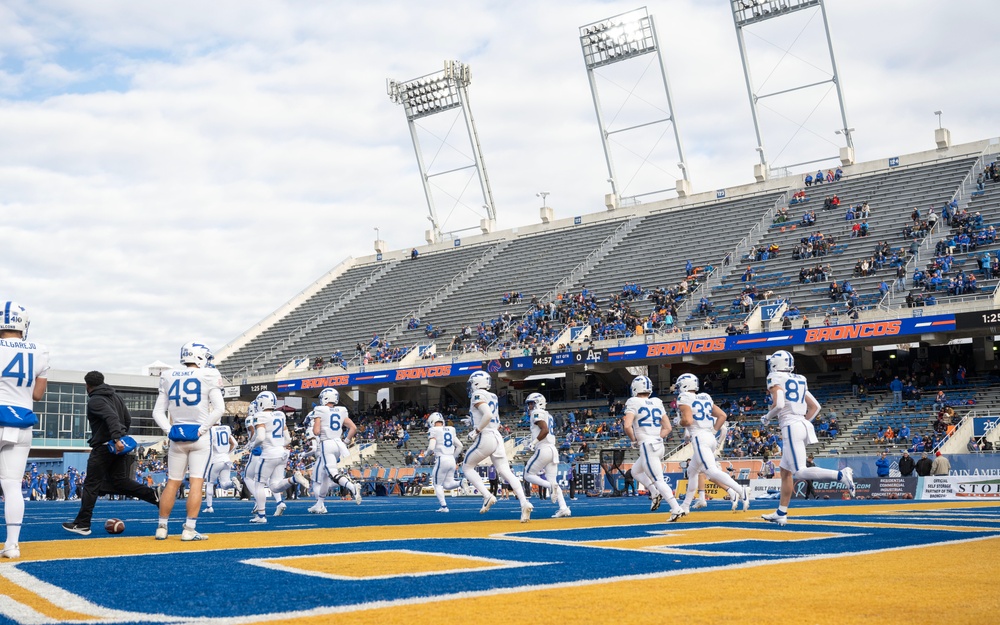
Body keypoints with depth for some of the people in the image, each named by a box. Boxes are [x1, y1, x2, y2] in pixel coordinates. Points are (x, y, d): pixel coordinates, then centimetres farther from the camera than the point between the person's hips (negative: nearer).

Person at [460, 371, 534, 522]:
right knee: (506, 472, 0)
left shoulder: (478, 395, -8)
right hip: (497, 437, 8)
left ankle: (487, 496, -4)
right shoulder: (493, 397, 18)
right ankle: (524, 502, -17)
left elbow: (488, 415, -23)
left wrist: (476, 431, -14)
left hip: (485, 438, -8)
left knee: (467, 467, 11)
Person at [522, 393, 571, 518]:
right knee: (552, 482, 6)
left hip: (544, 450, -9)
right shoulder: (548, 416, 23)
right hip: (553, 450, 9)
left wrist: (534, 442, -13)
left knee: (528, 475, 3)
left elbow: (545, 429, -19)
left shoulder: (537, 413, -5)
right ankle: (564, 508, -7)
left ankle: (550, 486, -18)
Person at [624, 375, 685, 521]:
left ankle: (676, 509, -13)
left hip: (647, 446, -8)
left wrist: (634, 440, -3)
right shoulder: (657, 403, 12)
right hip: (659, 445, 8)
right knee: (635, 471, 26)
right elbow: (668, 428, 12)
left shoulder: (633, 403, -6)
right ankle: (655, 493, 12)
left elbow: (627, 426, -19)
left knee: (658, 480, -6)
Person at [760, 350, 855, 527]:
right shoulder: (799, 381, 20)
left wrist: (767, 418, 0)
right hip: (803, 425, 9)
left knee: (800, 472, -13)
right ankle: (781, 513, 16)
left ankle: (840, 474, -28)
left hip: (791, 426, -9)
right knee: (785, 471, 14)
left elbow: (778, 404, -17)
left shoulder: (775, 378, -3)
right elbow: (815, 407, 18)